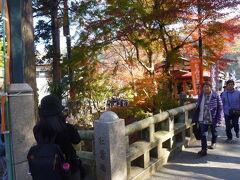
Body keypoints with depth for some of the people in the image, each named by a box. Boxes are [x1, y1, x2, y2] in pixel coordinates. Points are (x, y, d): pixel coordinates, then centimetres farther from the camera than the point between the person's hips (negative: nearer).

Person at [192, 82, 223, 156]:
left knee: (214, 132, 20)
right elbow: (198, 107, 8)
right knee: (203, 134, -3)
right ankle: (204, 149, 1)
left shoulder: (216, 95, -10)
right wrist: (196, 118, 7)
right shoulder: (201, 96, 2)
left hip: (213, 119, -2)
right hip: (203, 119, 2)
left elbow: (220, 107, -9)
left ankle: (213, 143, 46)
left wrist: (219, 118, -13)